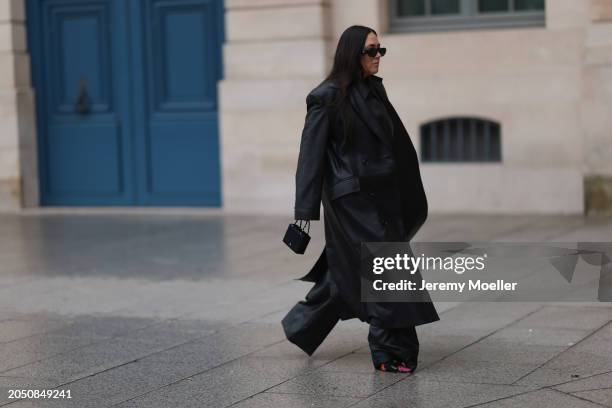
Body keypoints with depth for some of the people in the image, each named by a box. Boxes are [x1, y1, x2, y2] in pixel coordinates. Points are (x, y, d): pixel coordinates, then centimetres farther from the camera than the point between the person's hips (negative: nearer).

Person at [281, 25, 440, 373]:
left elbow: (395, 142, 14)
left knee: (347, 269, 15)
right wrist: (305, 211, -13)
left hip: (379, 194, 8)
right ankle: (391, 351, 1)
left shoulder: (374, 89, 11)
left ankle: (301, 326, 33)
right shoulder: (327, 97, -11)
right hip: (351, 198, -8)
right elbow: (311, 154, -11)